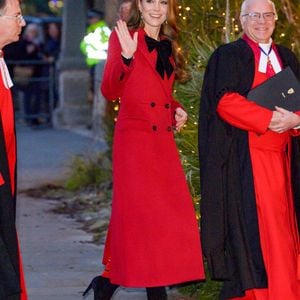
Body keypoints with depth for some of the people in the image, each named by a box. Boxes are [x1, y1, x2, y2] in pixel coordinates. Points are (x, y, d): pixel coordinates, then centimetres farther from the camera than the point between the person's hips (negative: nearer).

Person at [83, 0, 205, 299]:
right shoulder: (123, 37, -3)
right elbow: (109, 91, -12)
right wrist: (126, 56, -26)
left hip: (163, 142, 7)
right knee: (140, 215, -8)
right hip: (134, 140, -7)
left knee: (170, 217, 4)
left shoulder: (167, 47, 16)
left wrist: (176, 110, 7)